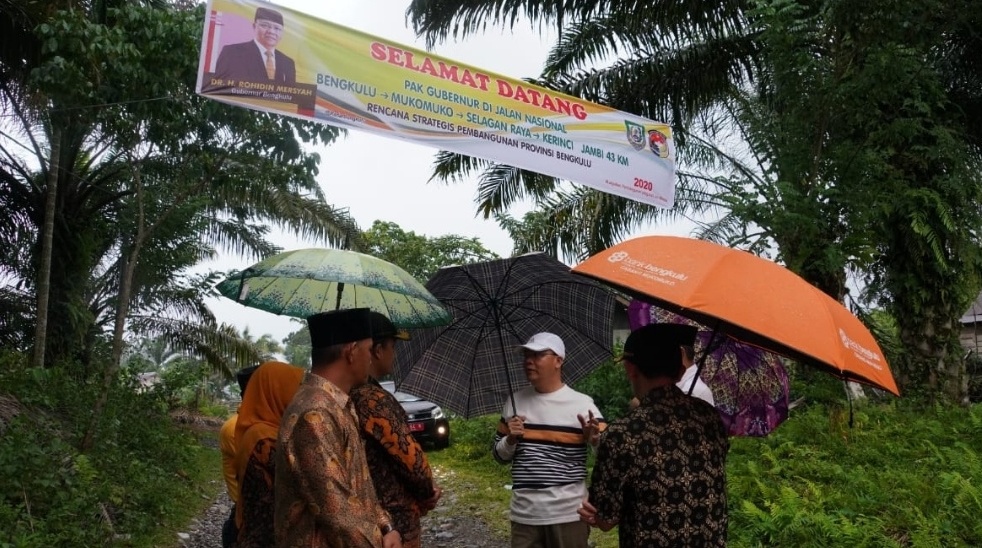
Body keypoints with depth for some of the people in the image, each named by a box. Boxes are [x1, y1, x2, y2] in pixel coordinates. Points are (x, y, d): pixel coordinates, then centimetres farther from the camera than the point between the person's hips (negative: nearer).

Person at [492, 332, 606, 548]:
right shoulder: (515, 402, 6)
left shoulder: (581, 403, -6)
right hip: (524, 514, 3)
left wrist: (595, 440, -26)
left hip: (568, 514, -3)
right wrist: (510, 439, -7)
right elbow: (499, 456, 13)